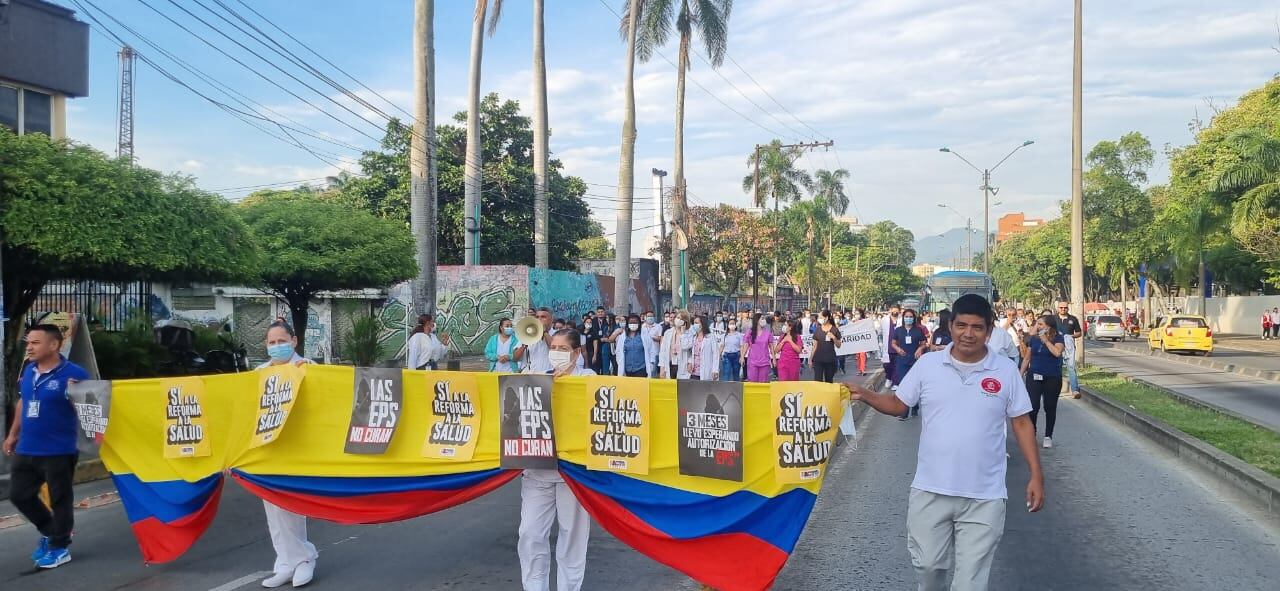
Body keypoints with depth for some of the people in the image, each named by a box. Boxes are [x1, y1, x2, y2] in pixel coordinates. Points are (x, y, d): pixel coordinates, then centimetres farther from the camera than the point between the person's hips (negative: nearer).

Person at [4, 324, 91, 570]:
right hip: (26, 450, 8)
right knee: (19, 495, 16)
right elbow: (22, 403, 20)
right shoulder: (28, 371, 6)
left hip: (58, 451, -7)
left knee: (59, 499, 6)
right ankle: (49, 531, 37)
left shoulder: (74, 373, -17)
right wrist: (13, 434, 23)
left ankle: (60, 547, 21)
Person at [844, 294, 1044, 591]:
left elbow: (1021, 423, 3)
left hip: (984, 497, -1)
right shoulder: (928, 364, -1)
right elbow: (898, 404, 6)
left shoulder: (1006, 370, -2)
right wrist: (864, 395, -12)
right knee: (927, 565, 14)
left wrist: (1036, 475, 0)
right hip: (930, 490, 1)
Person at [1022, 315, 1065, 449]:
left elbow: (1057, 352, -25)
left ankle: (1048, 436, 20)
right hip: (1034, 377, 2)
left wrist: (1046, 340, -16)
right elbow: (1027, 358, 12)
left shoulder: (1058, 339, -4)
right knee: (1033, 406, -6)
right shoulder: (1033, 339, 6)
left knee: (1050, 408, 7)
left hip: (1052, 378, -2)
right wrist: (1021, 374, 7)